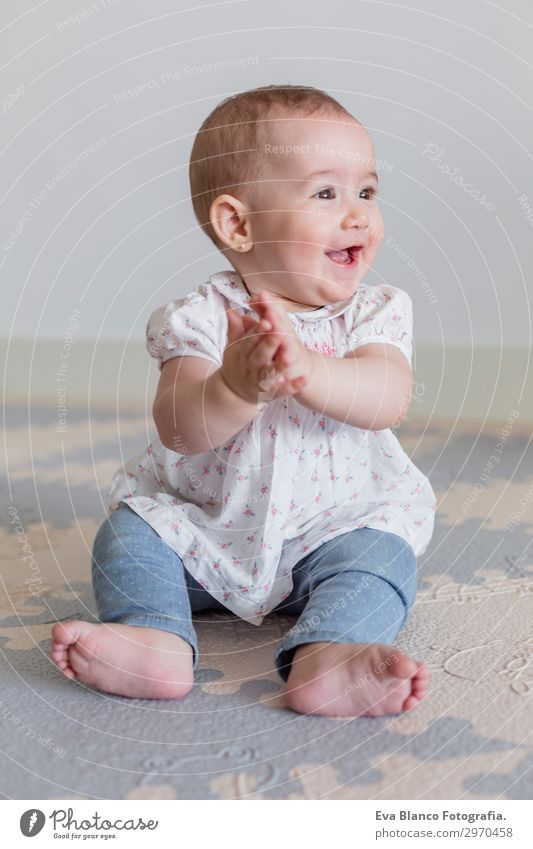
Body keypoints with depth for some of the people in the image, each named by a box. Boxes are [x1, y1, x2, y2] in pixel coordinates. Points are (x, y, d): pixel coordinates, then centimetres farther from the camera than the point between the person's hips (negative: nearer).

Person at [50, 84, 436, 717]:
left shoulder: (376, 313, -7)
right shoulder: (203, 317, -13)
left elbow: (388, 400, -27)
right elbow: (179, 431, -25)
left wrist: (307, 368, -46)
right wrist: (236, 387, -47)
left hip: (340, 527, 0)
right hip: (202, 533, 1)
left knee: (384, 552, -25)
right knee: (127, 530, -16)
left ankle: (324, 654, -43)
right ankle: (157, 640, -31)